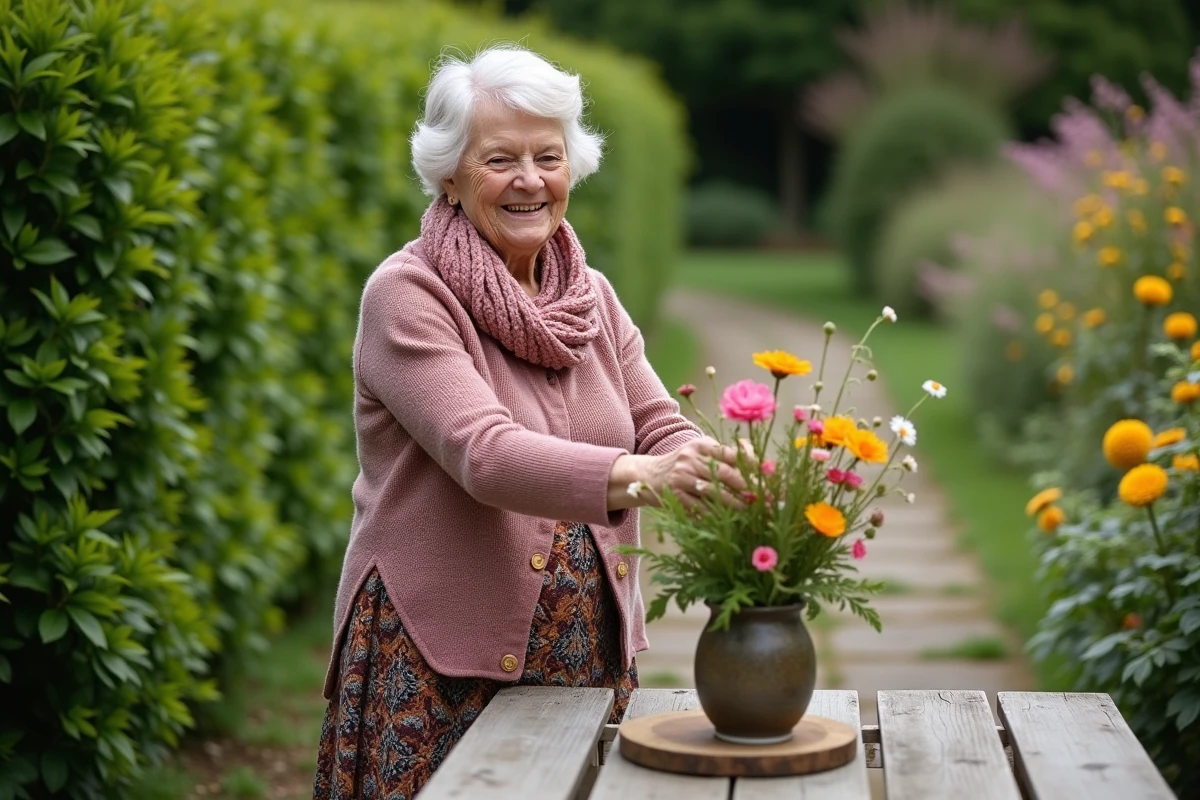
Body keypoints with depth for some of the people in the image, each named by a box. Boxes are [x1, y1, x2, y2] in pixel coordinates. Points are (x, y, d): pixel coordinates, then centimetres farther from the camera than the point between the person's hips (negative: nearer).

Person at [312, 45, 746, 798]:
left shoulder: (591, 295, 8)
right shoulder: (406, 297, -10)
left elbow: (663, 431, 0)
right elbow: (484, 453, -24)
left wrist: (729, 476, -23)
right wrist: (633, 475, -40)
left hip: (589, 653, 5)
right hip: (441, 663, -5)